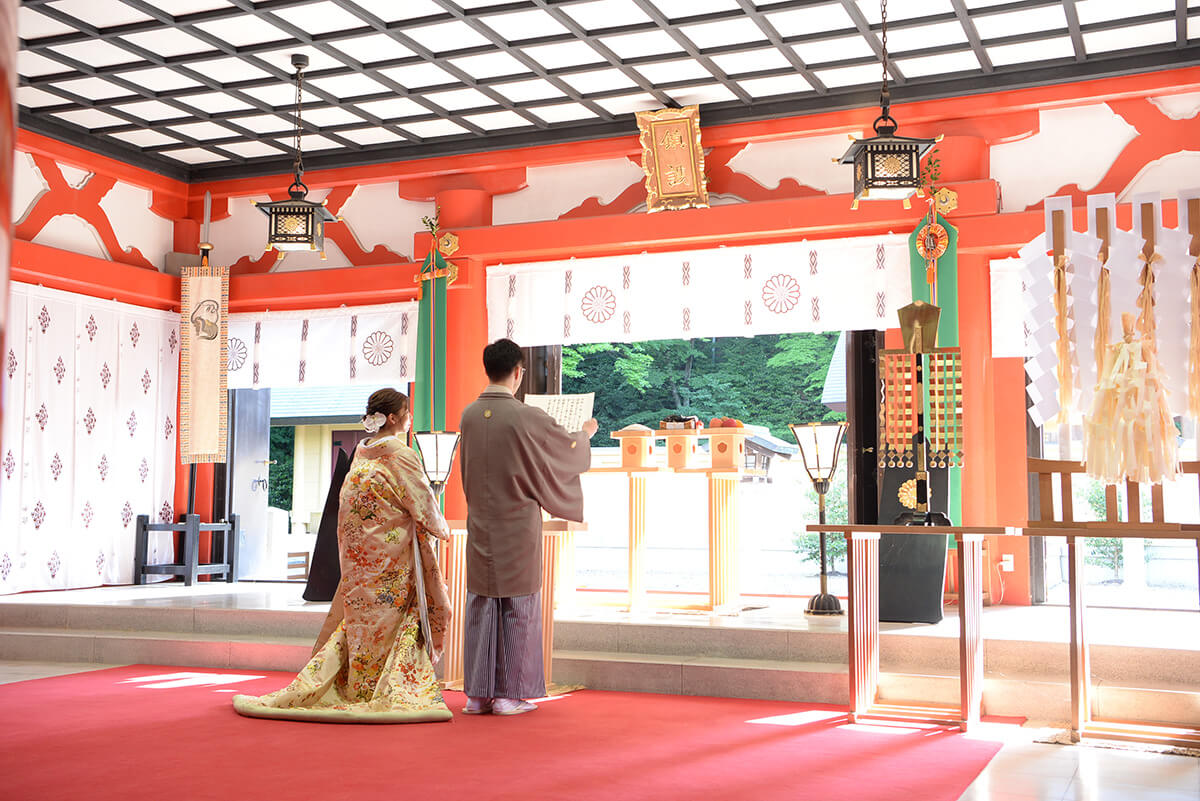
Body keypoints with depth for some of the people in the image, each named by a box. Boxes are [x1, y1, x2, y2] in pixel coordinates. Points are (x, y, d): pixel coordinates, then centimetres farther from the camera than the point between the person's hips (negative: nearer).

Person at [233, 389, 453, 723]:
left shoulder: (361, 454, 10)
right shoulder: (400, 456, -12)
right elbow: (423, 505, -8)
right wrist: (444, 530, 11)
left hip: (357, 557, 7)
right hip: (391, 559, -7)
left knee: (357, 621, 14)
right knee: (388, 621, 1)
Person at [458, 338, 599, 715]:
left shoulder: (469, 415, 0)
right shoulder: (527, 418, -16)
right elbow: (568, 448, 1)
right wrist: (586, 433, 23)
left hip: (480, 525, 5)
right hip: (517, 526, -5)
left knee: (481, 603, 10)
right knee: (517, 606, 4)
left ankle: (477, 693, 14)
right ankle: (509, 694, 8)